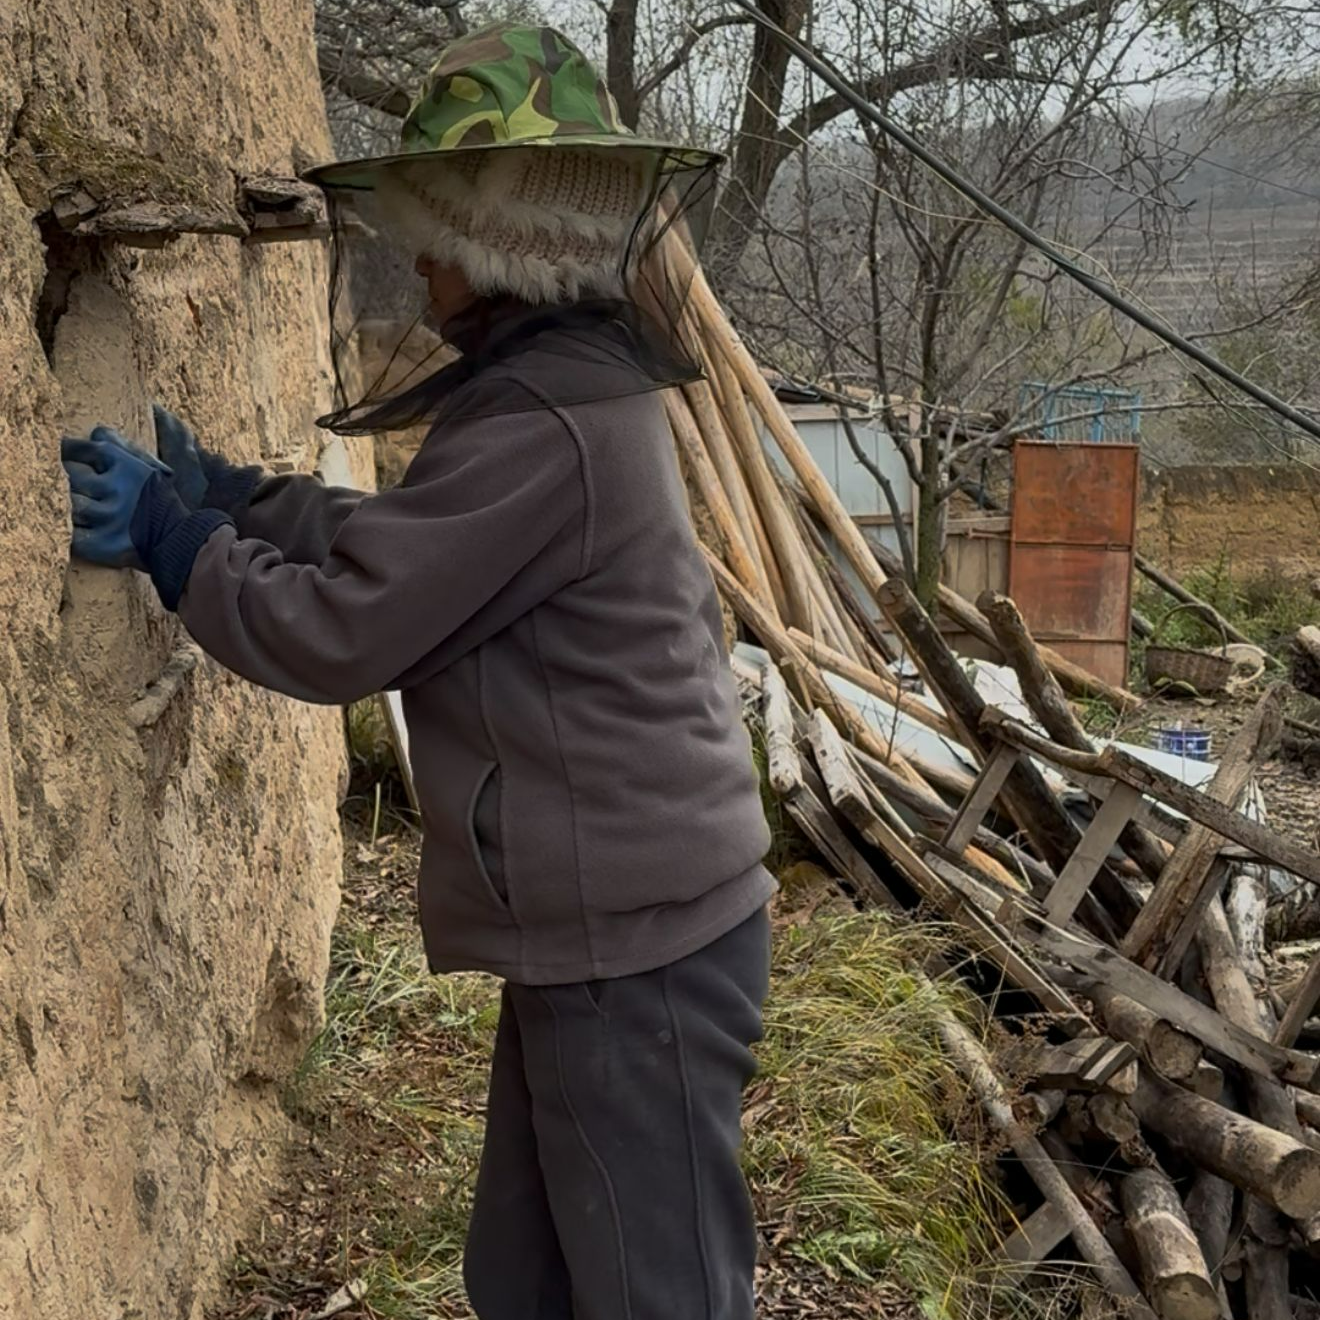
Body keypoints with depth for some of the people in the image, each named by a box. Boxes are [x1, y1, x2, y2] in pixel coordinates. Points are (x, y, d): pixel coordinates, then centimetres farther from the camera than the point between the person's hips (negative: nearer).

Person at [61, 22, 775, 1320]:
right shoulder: (569, 380, 10)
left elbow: (337, 630, -19)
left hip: (632, 937, -10)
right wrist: (229, 494, 13)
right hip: (610, 917, 10)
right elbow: (401, 544, 17)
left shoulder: (540, 425, -23)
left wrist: (165, 532, -6)